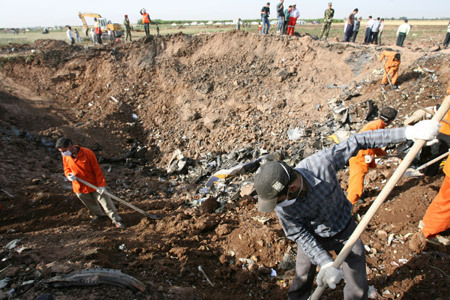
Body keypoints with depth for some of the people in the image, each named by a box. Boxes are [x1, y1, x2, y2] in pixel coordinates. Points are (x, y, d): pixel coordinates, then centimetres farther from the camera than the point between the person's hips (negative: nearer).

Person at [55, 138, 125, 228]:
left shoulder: (87, 153, -22)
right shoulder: (65, 156, -7)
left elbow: (97, 170, -17)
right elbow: (66, 169, 11)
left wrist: (101, 185, -18)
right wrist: (69, 175, -14)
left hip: (94, 185, -4)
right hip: (79, 187, 4)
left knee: (105, 202, 0)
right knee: (92, 205, 22)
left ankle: (116, 220, 13)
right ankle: (98, 214, 49)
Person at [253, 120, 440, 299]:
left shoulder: (321, 162, -35)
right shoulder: (282, 207, -28)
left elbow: (359, 141, -25)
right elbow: (301, 235, -16)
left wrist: (408, 132, -26)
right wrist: (325, 263, -27)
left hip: (345, 230, 0)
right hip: (314, 238, 0)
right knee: (301, 283, 17)